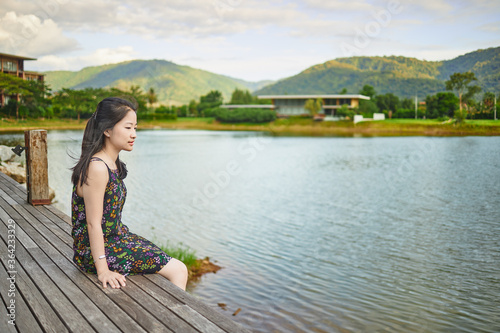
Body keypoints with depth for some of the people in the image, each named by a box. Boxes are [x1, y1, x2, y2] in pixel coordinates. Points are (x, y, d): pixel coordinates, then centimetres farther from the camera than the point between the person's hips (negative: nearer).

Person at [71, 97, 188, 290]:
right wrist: (103, 270, -23)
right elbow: (93, 223, -24)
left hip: (116, 238, 10)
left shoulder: (113, 165, 7)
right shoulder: (97, 168, -23)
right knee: (178, 271, -9)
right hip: (95, 252, -10)